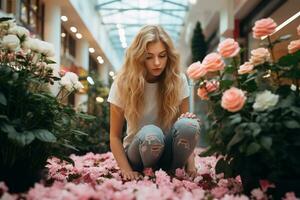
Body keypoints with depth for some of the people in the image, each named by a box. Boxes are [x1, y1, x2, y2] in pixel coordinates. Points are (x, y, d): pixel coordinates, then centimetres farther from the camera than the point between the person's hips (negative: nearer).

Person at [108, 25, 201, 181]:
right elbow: (115, 136, -7)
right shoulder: (123, 83, -11)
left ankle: (172, 173, -8)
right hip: (137, 151, -1)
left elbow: (186, 130, -5)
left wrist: (190, 164, -18)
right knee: (150, 134, -38)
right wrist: (126, 170, -19)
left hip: (169, 153, 1)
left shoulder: (178, 80, -7)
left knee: (189, 125, -32)